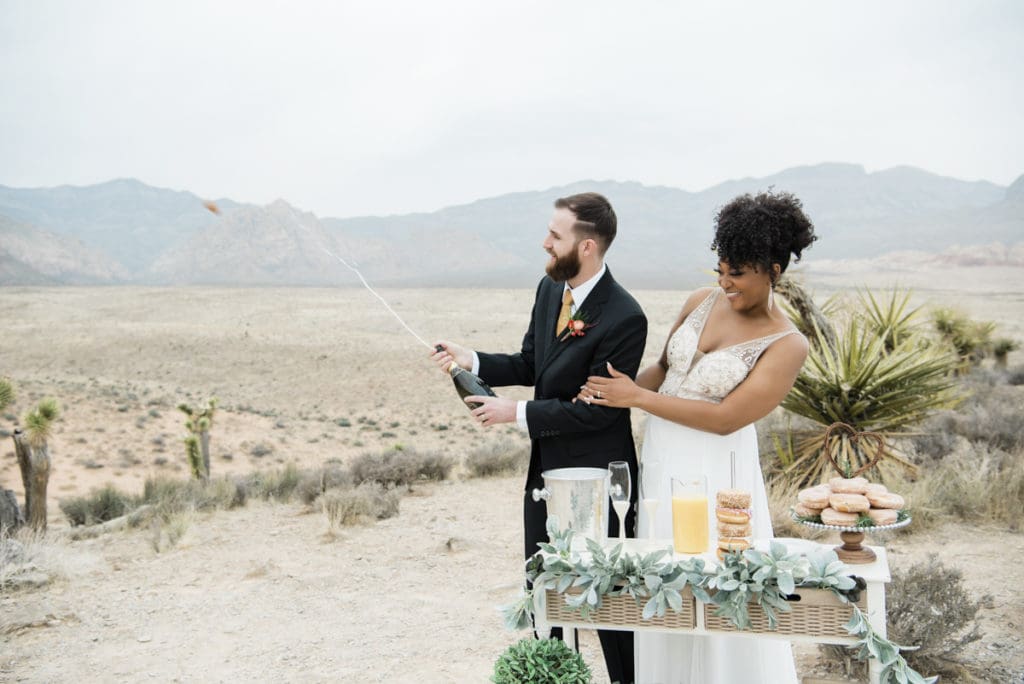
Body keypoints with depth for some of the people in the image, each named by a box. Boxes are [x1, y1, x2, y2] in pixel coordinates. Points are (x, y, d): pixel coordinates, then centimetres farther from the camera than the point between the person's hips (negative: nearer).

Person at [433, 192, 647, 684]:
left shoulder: (624, 318, -23)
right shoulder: (549, 289, 1)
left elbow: (599, 409, -23)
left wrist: (517, 413, -19)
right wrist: (471, 361, -6)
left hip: (596, 477, -8)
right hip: (546, 469, 8)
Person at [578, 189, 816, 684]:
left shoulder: (786, 346, -13)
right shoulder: (702, 302, 4)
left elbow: (726, 417, -18)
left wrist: (635, 397, -16)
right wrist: (612, 391, -4)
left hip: (713, 472, -6)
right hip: (659, 458, 6)